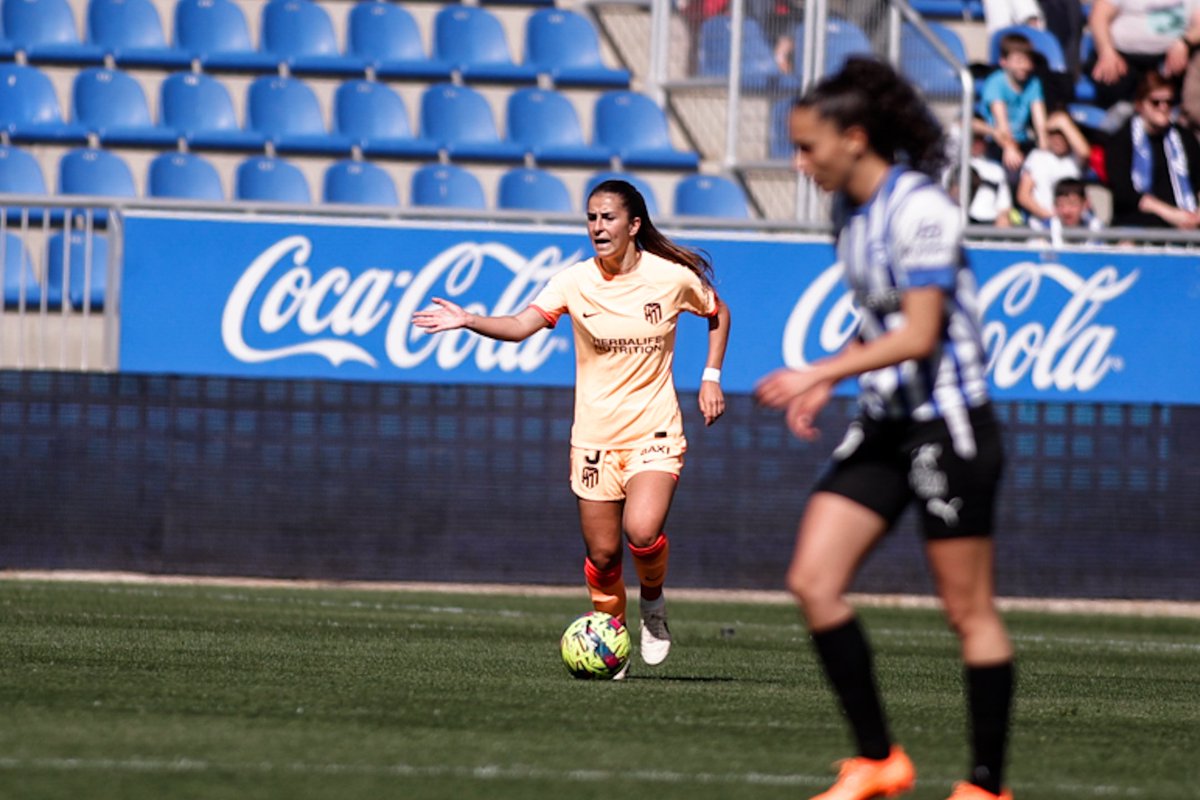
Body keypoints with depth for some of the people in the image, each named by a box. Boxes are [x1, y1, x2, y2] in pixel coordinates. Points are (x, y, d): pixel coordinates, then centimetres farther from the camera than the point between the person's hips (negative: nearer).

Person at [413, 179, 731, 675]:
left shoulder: (671, 277, -5)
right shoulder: (576, 282, -6)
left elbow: (718, 313, 15)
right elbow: (521, 325, -20)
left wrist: (711, 377, 5)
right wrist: (467, 321, -36)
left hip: (654, 431, -2)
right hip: (595, 435, 2)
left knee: (642, 530, -24)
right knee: (602, 553, 2)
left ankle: (653, 605, 7)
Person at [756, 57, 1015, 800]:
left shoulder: (918, 208, -18)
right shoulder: (850, 208, 9)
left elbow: (919, 335, -22)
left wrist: (820, 373, -19)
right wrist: (829, 382, 8)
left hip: (948, 424, -9)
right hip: (885, 423, 9)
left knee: (969, 609, -1)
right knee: (812, 580, -2)